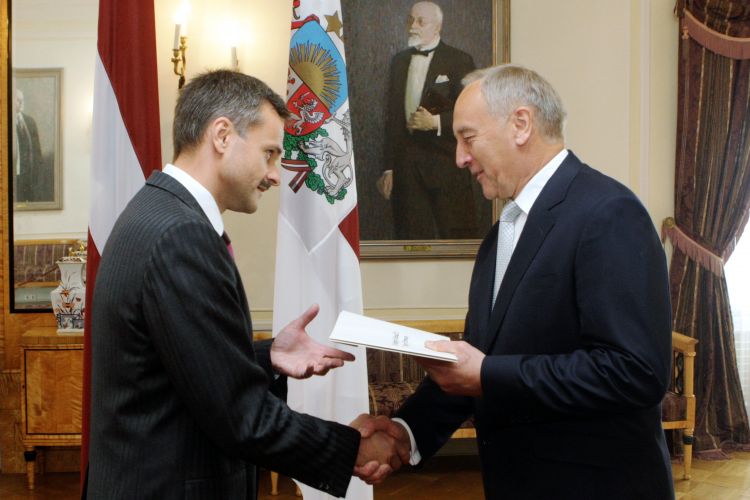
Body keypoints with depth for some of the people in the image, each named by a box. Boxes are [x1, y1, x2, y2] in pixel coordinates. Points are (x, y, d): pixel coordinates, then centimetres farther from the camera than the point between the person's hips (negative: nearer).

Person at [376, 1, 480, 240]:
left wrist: (435, 122, -17)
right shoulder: (399, 61, 13)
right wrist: (389, 168, 11)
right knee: (413, 238, 3)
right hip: (407, 164, 4)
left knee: (457, 236, -2)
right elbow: (392, 115, 14)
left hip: (446, 166, -4)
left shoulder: (459, 61, -1)